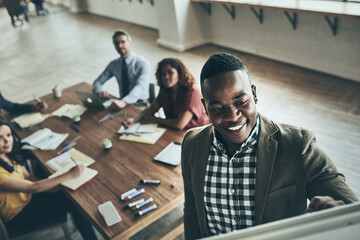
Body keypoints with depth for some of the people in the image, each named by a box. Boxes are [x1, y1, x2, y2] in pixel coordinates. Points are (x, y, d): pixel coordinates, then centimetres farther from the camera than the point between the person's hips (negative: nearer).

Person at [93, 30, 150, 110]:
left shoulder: (143, 63, -10)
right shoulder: (113, 64, 8)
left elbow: (140, 87, -25)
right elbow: (97, 82, 11)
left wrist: (124, 102, -43)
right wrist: (100, 91, -15)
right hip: (122, 103, 5)